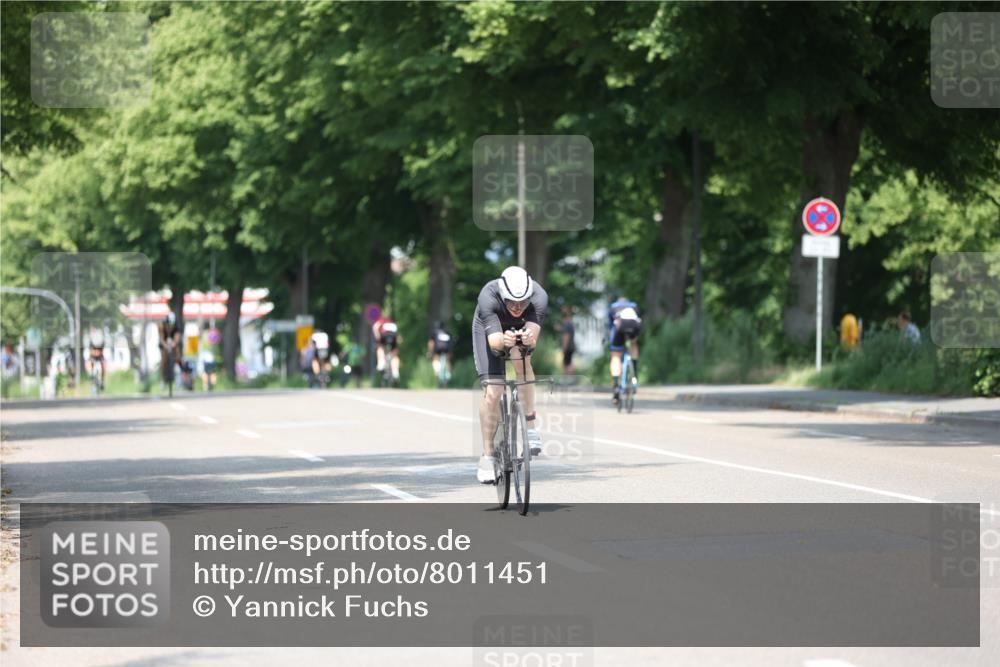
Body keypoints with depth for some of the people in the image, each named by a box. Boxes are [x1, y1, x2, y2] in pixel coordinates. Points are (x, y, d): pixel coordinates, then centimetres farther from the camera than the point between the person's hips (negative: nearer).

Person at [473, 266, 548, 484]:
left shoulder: (539, 297, -38)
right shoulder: (488, 297, -41)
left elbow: (533, 336, -49)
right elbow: (493, 340, -49)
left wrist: (529, 339, -72)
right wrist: (503, 341, -71)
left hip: (523, 328, 3)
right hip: (491, 329, -3)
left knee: (520, 359, -24)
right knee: (492, 392, -13)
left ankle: (530, 426, -10)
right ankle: (487, 456, -2)